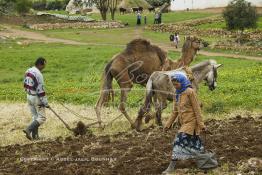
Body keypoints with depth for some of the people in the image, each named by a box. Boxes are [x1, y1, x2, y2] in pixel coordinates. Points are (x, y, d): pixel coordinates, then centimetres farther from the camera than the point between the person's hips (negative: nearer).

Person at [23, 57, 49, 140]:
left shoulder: (28, 71, 6)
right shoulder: (38, 74, -21)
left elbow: (25, 85, 13)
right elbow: (40, 89, -21)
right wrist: (45, 102, -15)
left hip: (29, 96, 9)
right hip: (36, 98, -9)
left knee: (35, 117, 16)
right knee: (41, 117, -2)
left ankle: (35, 135, 15)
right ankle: (28, 129, -14)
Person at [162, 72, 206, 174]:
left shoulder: (190, 92, -12)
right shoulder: (177, 94, 9)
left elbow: (197, 109, -12)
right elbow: (175, 111, 16)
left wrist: (201, 124, -13)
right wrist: (168, 124, 14)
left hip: (191, 121, -7)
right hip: (183, 122, 7)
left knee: (180, 141, -14)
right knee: (192, 142, 14)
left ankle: (171, 167, -15)